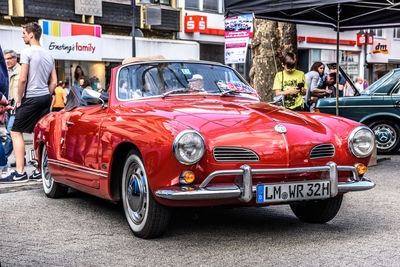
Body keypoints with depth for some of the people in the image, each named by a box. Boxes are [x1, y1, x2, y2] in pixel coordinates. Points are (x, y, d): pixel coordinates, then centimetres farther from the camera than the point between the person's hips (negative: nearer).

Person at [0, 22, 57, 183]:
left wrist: (19, 99, -6)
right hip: (46, 97, 8)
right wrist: (46, 97, 17)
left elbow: (23, 79, -14)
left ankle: (20, 172, -9)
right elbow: (54, 82, 14)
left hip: (31, 98, -8)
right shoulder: (48, 55, 15)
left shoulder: (27, 52, -8)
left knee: (16, 132, -3)